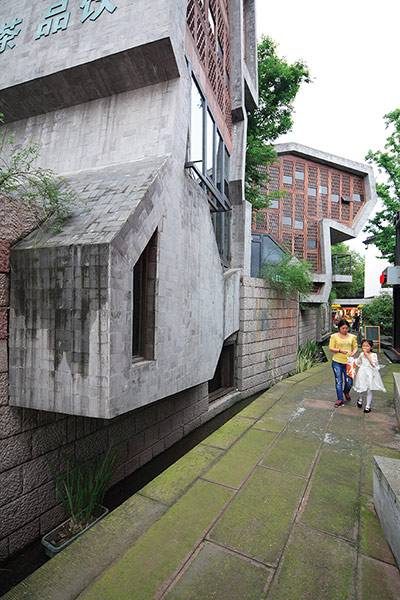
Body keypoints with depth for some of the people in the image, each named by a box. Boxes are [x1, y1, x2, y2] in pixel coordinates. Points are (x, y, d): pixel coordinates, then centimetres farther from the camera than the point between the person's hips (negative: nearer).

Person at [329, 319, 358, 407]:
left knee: (349, 382, 3)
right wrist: (340, 350, -20)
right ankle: (340, 399, 19)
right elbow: (331, 348, -4)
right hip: (337, 362, -2)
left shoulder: (352, 337, 7)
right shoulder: (334, 336, -2)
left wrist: (353, 352, -12)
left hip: (348, 362, 2)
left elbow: (355, 347, 10)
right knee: (339, 381, 4)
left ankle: (346, 392, 37)